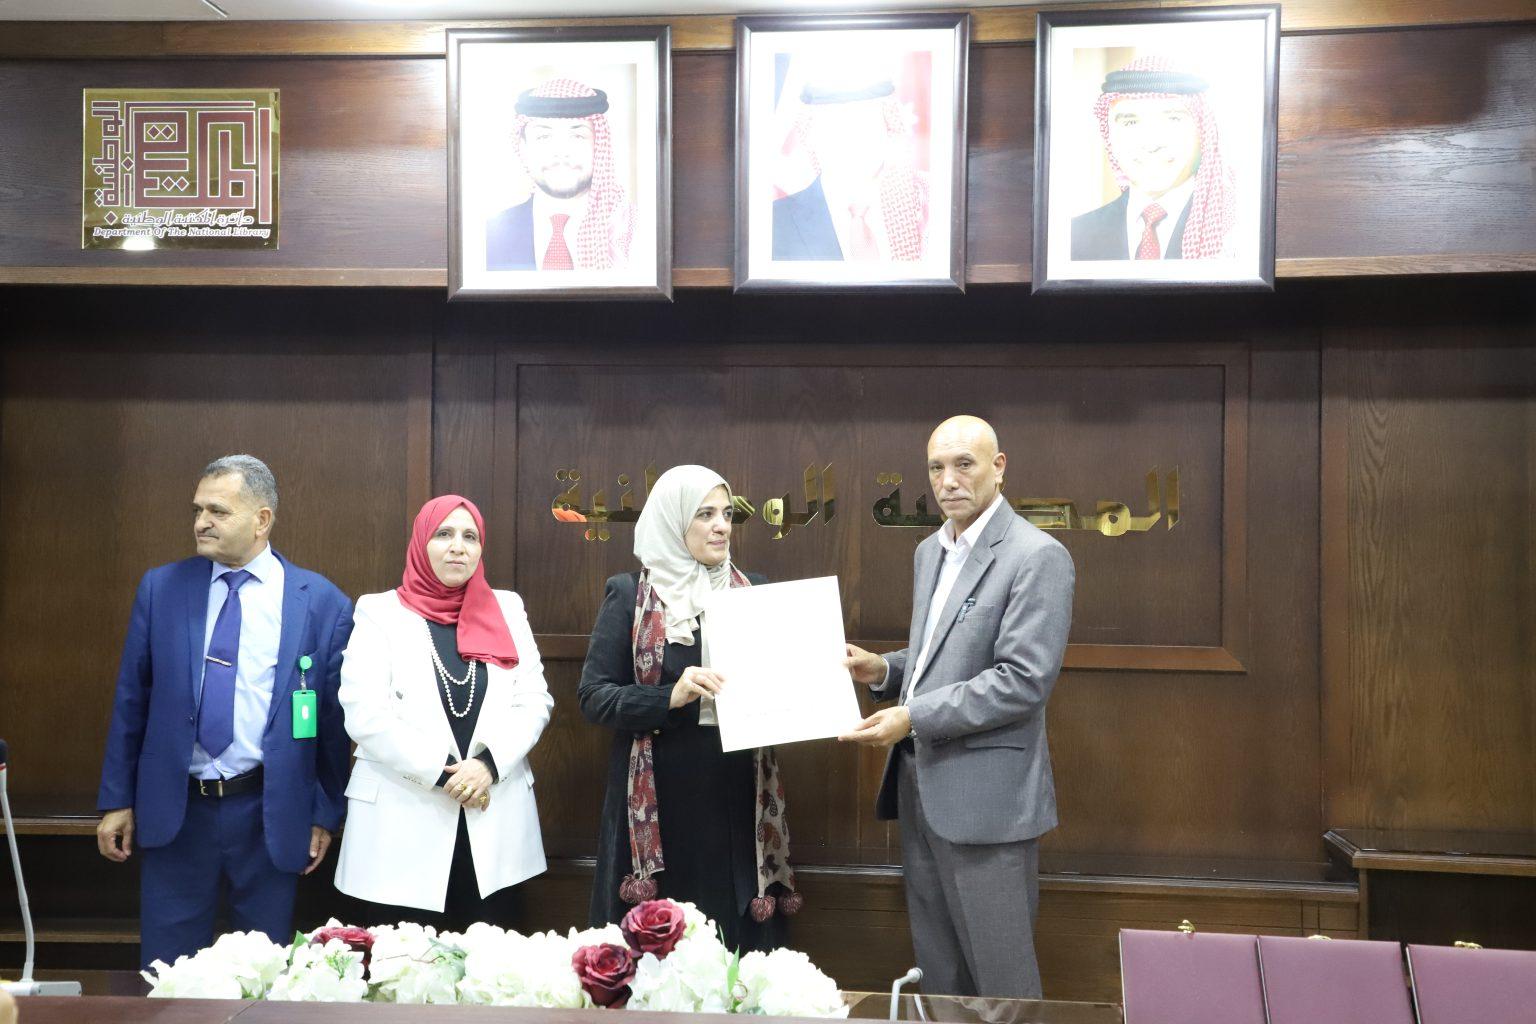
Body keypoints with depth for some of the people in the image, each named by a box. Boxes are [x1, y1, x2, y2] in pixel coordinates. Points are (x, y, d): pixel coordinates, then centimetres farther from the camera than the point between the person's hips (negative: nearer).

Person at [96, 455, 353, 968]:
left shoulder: (322, 602, -4)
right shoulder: (160, 588, 2)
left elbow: (334, 715, -1)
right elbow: (131, 699, 6)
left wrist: (325, 815, 1)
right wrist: (116, 801, 5)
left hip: (269, 815, -2)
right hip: (173, 810, 2)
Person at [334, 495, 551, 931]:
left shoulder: (507, 609, 10)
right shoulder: (380, 613, 2)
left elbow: (534, 702, 4)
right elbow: (365, 716, -8)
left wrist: (490, 763, -12)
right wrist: (444, 772, -13)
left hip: (493, 828, 3)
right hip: (403, 827, -2)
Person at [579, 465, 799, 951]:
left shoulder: (751, 589, 9)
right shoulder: (630, 593, 0)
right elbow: (593, 696, -5)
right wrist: (672, 697, -19)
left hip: (738, 801, 3)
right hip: (660, 802, -2)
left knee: (741, 941, 4)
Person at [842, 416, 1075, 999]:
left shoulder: (1037, 557, -13)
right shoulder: (929, 552, 13)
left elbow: (1024, 680, -20)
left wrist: (913, 717, -22)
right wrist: (884, 671, 4)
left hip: (986, 795, -8)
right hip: (920, 783, 8)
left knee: (1000, 979, 3)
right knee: (938, 971, 17)